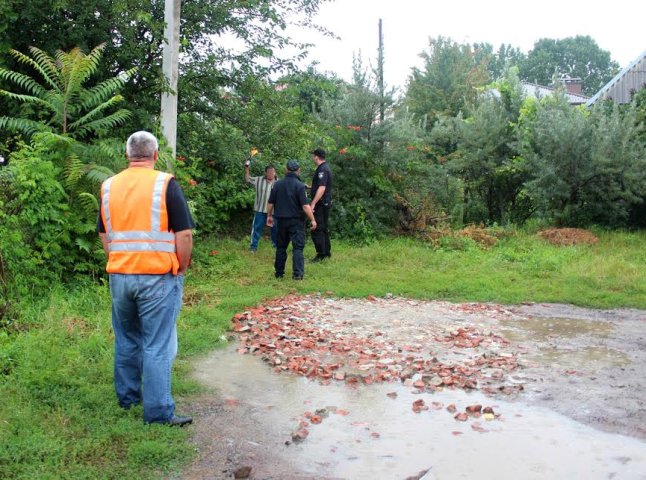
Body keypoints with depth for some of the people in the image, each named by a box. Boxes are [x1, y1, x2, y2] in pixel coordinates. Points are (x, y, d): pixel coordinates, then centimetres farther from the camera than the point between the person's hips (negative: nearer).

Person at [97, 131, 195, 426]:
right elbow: (184, 234, -11)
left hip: (119, 276, 5)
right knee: (158, 346, 0)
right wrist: (181, 269, 1)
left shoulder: (109, 186, 7)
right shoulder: (165, 184, -8)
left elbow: (104, 236, 13)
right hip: (158, 275, -5)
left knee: (126, 340, 19)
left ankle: (127, 396, 31)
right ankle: (158, 411, 4)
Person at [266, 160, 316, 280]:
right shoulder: (300, 185, -12)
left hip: (281, 220, 4)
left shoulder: (278, 184, 2)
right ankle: (297, 273, -9)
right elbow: (305, 206, -16)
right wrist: (312, 220, -7)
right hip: (296, 220, -4)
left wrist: (269, 216, 22)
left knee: (281, 247, 14)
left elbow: (270, 203, 7)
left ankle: (279, 272, 20)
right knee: (298, 247, -1)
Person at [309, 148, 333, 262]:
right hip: (326, 203, 10)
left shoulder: (322, 169, -18)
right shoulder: (326, 167, 14)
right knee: (324, 228, 16)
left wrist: (313, 203, -28)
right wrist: (311, 187, 33)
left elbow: (322, 188, -26)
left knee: (317, 229, -7)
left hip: (321, 204, -10)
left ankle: (321, 254, -5)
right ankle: (327, 252, 22)